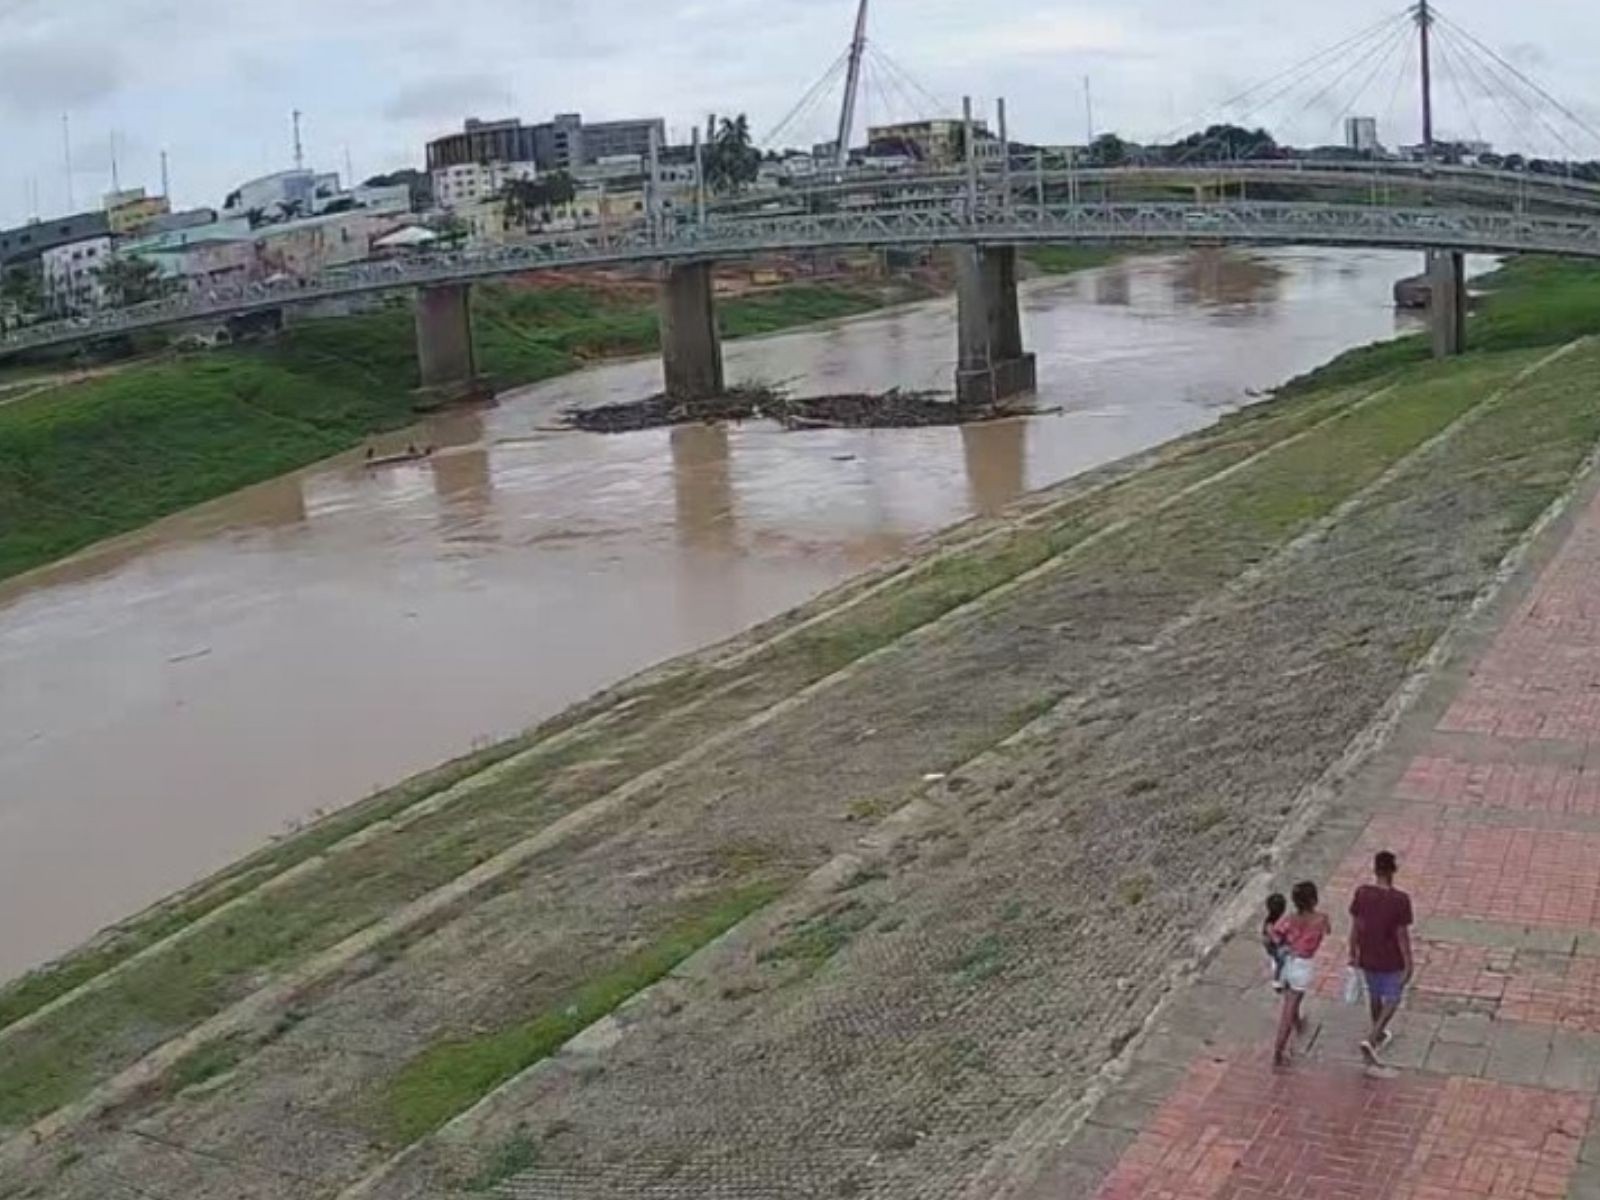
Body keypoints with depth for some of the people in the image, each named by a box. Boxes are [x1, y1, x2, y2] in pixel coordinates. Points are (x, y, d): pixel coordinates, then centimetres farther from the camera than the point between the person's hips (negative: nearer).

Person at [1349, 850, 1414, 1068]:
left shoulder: (1361, 893, -13)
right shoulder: (1400, 900, -24)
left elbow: (1354, 927, -5)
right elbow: (1402, 935, -19)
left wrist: (1353, 954, 9)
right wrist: (1408, 965, -7)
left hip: (1367, 958, 4)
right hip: (1391, 961, -4)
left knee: (1375, 995, 26)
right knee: (1392, 1000, 16)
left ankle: (1379, 1034, 46)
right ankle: (1370, 1040, 0)